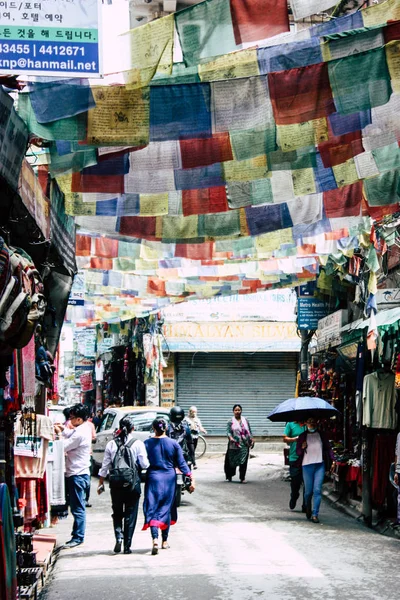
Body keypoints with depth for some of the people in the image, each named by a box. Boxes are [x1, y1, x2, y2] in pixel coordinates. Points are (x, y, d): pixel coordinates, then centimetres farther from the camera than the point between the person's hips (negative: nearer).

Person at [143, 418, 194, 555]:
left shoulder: (147, 444, -4)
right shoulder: (173, 443, -1)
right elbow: (181, 463, -2)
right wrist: (191, 478, 1)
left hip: (153, 478, -2)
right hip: (169, 478, 2)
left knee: (152, 509, -3)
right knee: (166, 509, 14)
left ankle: (155, 539, -23)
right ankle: (165, 541, 21)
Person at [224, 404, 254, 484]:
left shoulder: (245, 421, 11)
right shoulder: (231, 422, 3)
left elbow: (249, 431, 14)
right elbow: (228, 431, -7)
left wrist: (252, 440, 3)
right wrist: (230, 437, -26)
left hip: (244, 445, 2)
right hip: (234, 445, -2)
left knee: (243, 461, -4)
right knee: (232, 461, 4)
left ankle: (242, 478, 1)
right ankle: (229, 477, 22)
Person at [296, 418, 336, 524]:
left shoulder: (322, 435, 10)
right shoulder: (302, 436, 9)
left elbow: (328, 448, 14)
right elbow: (298, 451, 12)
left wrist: (332, 459, 2)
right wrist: (302, 448, -9)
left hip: (320, 465, 0)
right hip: (307, 465, 0)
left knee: (317, 490, -10)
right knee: (308, 491, 1)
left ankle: (315, 514, -10)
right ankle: (308, 510, 27)